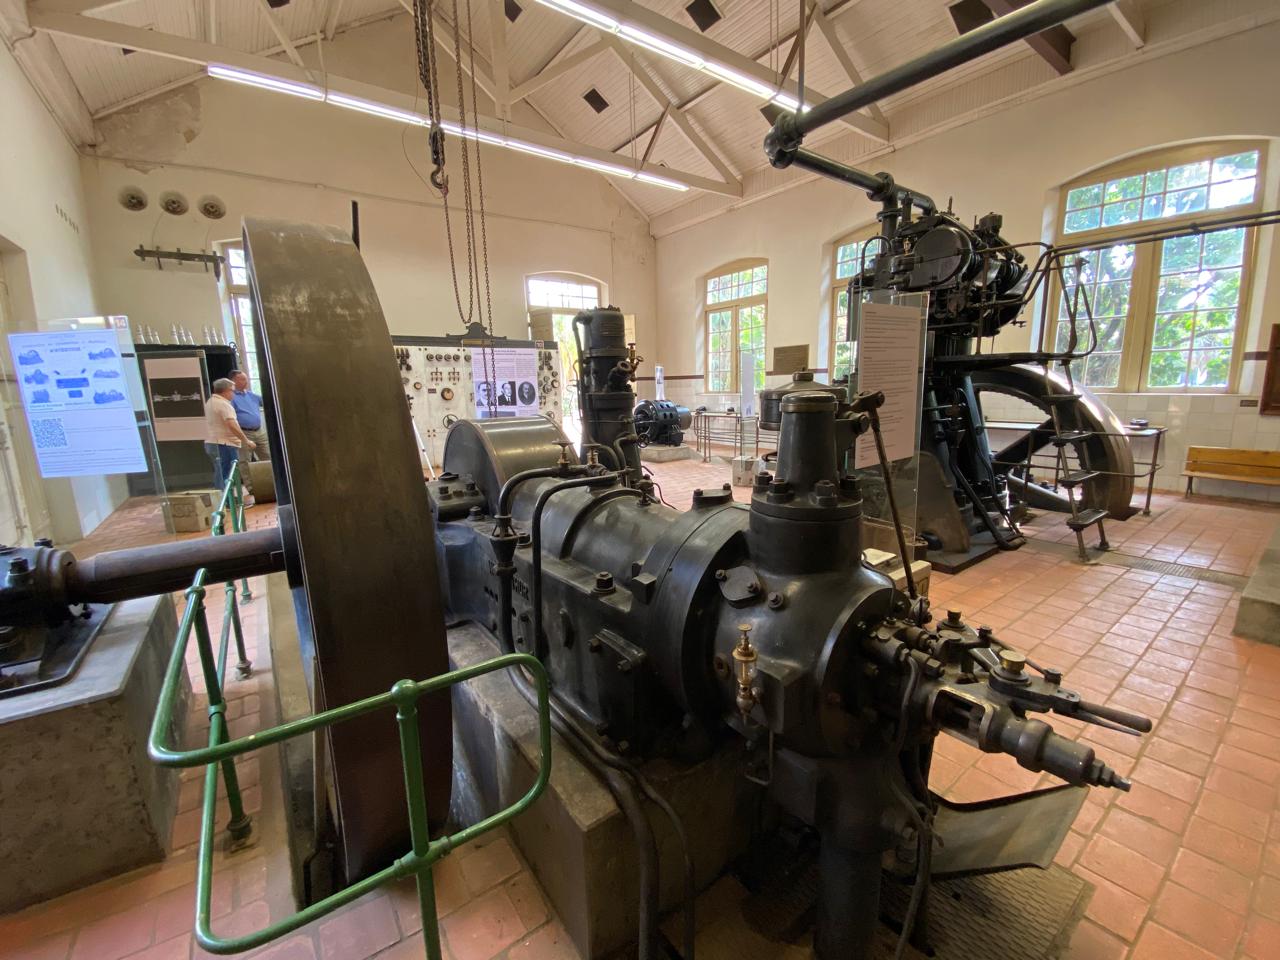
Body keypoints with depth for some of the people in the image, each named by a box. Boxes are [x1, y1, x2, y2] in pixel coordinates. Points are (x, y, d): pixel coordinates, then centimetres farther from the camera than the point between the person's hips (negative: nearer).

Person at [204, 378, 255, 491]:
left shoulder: (210, 402, 16)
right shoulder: (223, 404, -15)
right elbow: (232, 425, -24)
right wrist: (246, 441, -19)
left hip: (211, 443, 10)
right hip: (224, 444, -10)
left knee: (220, 476, 13)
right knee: (227, 477, -7)